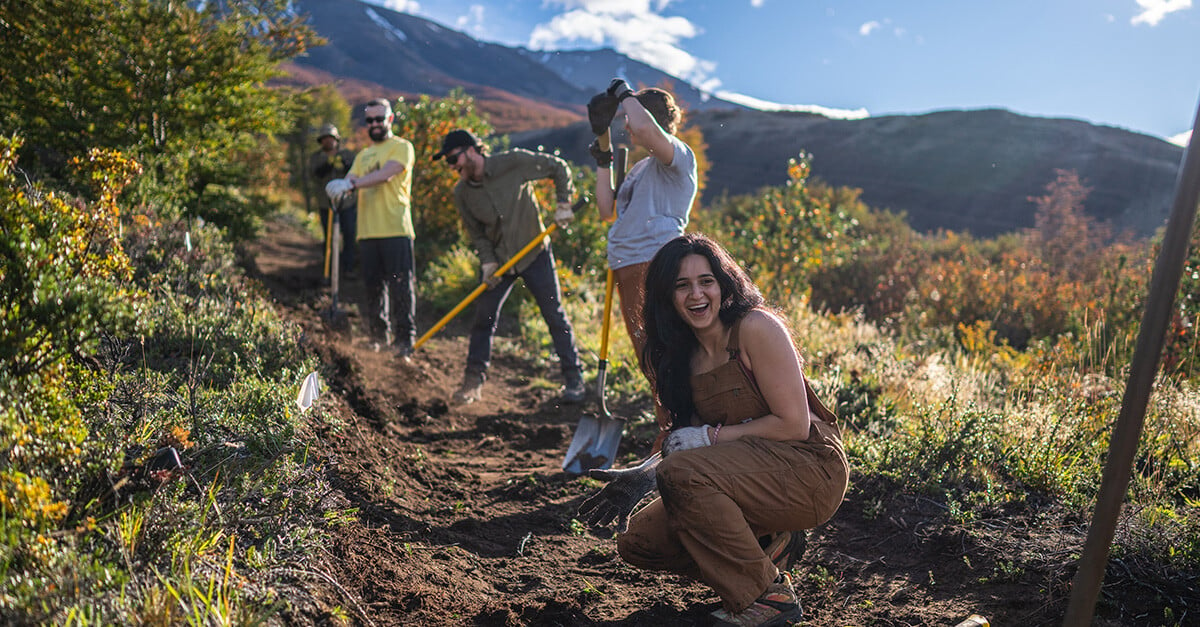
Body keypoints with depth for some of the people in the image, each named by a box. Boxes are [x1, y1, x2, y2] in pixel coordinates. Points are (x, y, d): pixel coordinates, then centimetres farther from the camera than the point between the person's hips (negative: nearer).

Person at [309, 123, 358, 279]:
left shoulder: (347, 154, 8)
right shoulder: (315, 158, 9)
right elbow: (315, 174, -10)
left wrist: (344, 164, -26)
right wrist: (329, 163, -25)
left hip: (348, 203, 0)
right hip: (326, 204, 0)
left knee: (349, 235, -4)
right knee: (329, 237, 0)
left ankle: (348, 268, 3)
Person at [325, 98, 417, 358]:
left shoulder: (402, 147, 4)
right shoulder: (363, 155, 25)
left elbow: (385, 174, -13)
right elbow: (350, 182, 14)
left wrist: (351, 183, -23)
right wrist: (339, 186, -12)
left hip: (395, 229, -6)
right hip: (367, 231, 6)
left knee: (401, 285, -8)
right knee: (372, 287, 6)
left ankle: (404, 339, -3)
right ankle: (378, 336, 16)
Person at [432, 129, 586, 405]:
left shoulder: (514, 162, -15)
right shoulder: (461, 193, -4)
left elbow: (558, 168, -4)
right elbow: (476, 233, 4)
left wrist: (563, 204, -12)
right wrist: (488, 261, -10)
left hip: (535, 254, -3)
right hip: (498, 261, 3)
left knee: (555, 317, 0)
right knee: (484, 318, 2)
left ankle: (573, 379, 12)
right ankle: (473, 380, 16)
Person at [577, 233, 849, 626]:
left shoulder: (756, 328, -16)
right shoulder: (679, 355, 5)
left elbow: (793, 425, -18)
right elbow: (689, 439, 8)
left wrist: (711, 436, -16)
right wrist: (644, 474, -9)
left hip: (810, 470, -8)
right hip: (746, 470, 8)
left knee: (681, 474, -30)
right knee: (637, 541, 0)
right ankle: (769, 546, 10)